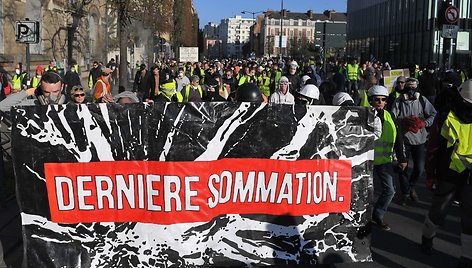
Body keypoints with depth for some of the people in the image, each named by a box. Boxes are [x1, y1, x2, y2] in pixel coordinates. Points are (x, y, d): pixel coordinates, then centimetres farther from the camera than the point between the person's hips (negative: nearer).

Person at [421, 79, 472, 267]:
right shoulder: (445, 118, -9)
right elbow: (432, 149, -4)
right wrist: (430, 175, -3)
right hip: (447, 175, -2)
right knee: (438, 211, 11)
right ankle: (427, 237, 40)